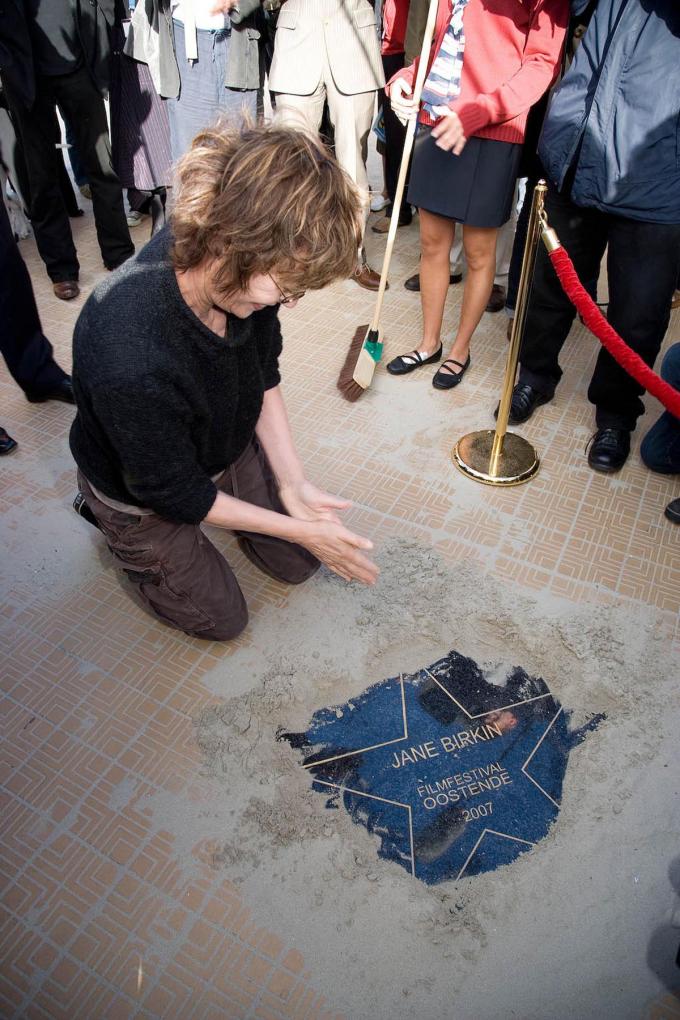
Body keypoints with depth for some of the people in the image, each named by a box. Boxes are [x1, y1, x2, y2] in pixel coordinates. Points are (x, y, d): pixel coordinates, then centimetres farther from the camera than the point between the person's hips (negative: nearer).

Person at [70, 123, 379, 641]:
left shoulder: (242, 270, -26)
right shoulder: (131, 364, -45)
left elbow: (264, 376, -7)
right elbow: (175, 494, -28)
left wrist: (294, 484, -13)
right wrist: (299, 528, -20)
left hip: (231, 446, 6)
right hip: (147, 492, -5)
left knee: (298, 564, 15)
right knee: (223, 617, 12)